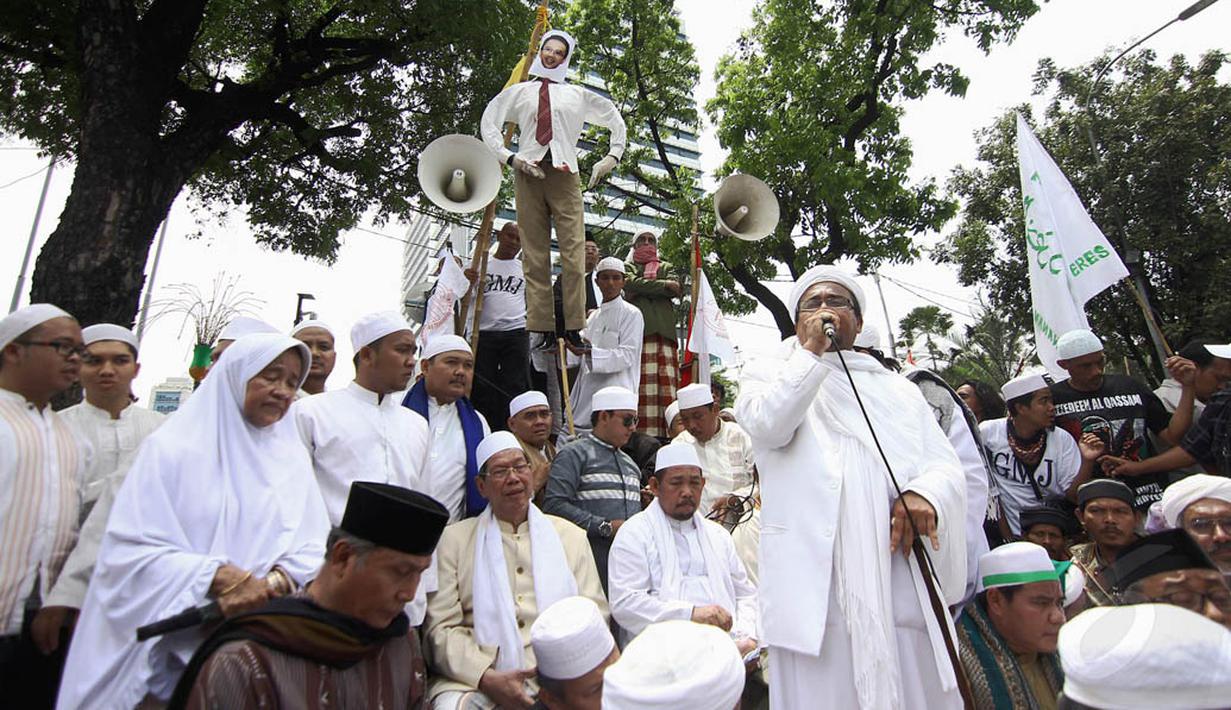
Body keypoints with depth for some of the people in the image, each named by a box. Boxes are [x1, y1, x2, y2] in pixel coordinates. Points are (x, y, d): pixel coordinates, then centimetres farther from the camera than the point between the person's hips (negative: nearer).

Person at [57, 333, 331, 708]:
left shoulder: (292, 456, 6)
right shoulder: (174, 446, -4)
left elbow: (313, 549, 1)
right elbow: (130, 550, -11)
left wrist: (273, 584, -18)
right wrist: (221, 576, -21)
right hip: (175, 648, -3)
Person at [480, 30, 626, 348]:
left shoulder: (578, 95, 23)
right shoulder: (519, 92, 21)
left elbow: (616, 121, 27)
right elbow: (488, 123, 12)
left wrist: (613, 157, 13)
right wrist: (510, 157, -2)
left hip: (565, 175, 0)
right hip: (528, 173, 0)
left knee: (573, 255, -12)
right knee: (535, 257, -5)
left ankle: (574, 329, -10)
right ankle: (540, 330, -6)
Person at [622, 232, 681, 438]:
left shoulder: (666, 267, 28)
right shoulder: (628, 267, 23)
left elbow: (677, 290, 8)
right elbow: (633, 284, 0)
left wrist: (644, 287, 2)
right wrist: (664, 285, 2)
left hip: (664, 330, 2)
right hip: (637, 329, -2)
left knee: (666, 382, -9)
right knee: (640, 382, -14)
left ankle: (668, 433, -12)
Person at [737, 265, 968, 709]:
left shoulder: (897, 389, 21)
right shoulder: (769, 375, 13)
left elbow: (947, 466, 10)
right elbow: (768, 426, -10)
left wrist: (924, 494, -13)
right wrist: (810, 351, -5)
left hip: (902, 580, 3)